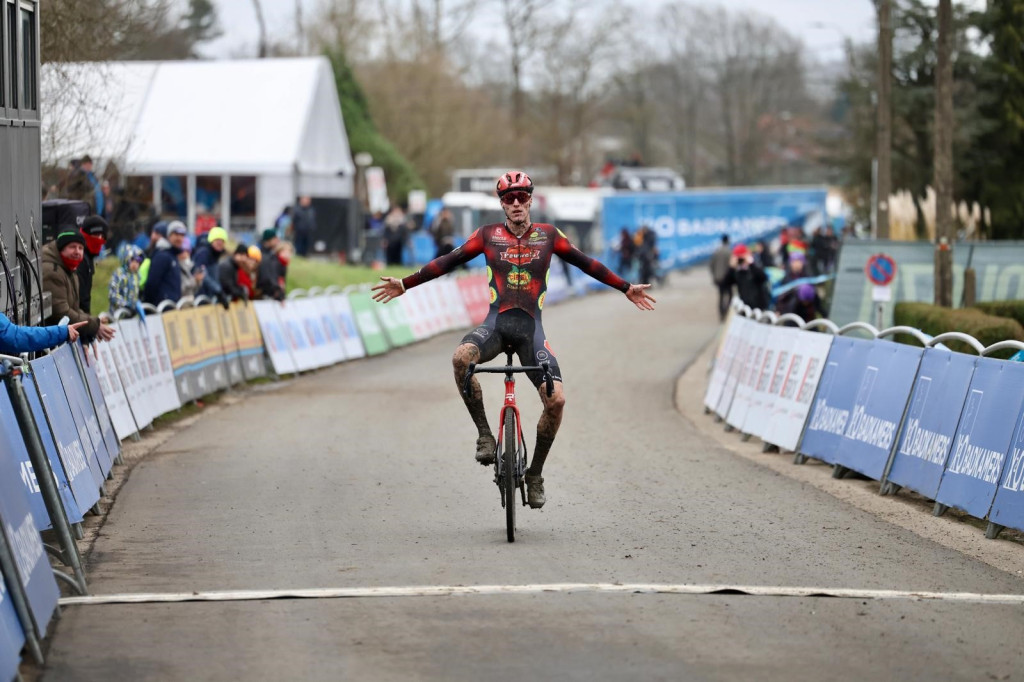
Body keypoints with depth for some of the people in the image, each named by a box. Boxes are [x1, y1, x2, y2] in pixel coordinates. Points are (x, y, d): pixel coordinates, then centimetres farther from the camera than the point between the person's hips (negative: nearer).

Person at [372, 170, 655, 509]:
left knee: (556, 400, -16)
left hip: (530, 327, 1)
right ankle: (484, 433, -17)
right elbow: (448, 262, 8)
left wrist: (626, 288, 19)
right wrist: (404, 284, 5)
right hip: (496, 322, -1)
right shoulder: (488, 235, 5)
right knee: (461, 357, -35)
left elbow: (587, 264, 15)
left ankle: (535, 474, 4)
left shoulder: (548, 235, 6)